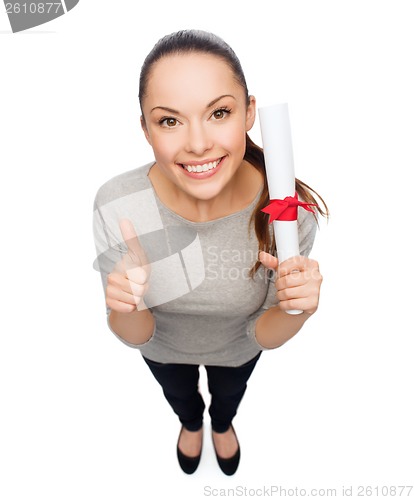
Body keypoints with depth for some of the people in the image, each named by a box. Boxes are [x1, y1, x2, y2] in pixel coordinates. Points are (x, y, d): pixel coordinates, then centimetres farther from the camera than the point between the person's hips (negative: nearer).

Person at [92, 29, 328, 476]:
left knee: (230, 394, 37)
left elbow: (264, 335, -21)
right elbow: (136, 335, -23)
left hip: (238, 349, 1)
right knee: (179, 395, 37)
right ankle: (191, 424, 78)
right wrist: (127, 309, -46)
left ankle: (222, 425, 78)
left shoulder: (289, 209, -36)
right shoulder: (115, 205, -35)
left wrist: (294, 310, -43)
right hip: (162, 347, 1)